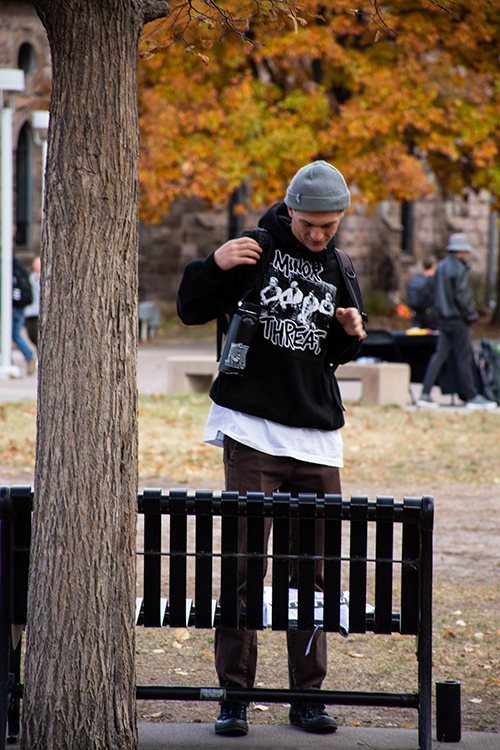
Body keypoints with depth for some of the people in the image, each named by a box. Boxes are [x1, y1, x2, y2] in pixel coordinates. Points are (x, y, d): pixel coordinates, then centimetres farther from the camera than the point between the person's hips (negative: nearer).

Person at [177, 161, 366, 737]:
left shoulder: (338, 272, 13)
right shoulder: (257, 251, -1)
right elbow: (191, 310, 1)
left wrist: (350, 333, 1)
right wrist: (214, 265, -16)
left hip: (317, 440, 4)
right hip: (252, 433, -4)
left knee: (311, 571, 6)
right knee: (243, 564, -6)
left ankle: (307, 696, 13)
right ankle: (233, 695, -1)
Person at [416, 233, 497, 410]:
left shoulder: (441, 267, 11)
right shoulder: (459, 269, -15)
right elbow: (461, 296, -21)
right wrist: (472, 314, -10)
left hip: (443, 319, 8)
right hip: (458, 319, -8)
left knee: (439, 354, 6)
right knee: (464, 357, 0)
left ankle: (425, 394, 0)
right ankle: (471, 397, 7)